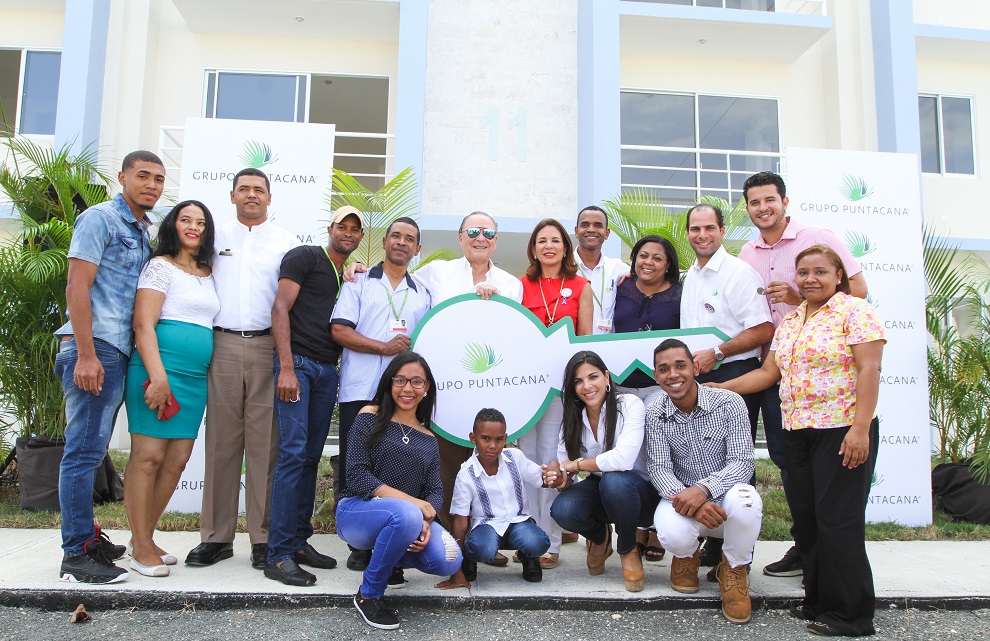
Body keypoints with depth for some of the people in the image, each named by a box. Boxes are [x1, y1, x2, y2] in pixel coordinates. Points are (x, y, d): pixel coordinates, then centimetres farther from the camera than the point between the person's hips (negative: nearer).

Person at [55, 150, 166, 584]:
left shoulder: (141, 231, 19)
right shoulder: (100, 218, -4)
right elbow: (77, 286, -13)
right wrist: (85, 354, -19)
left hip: (119, 353, 9)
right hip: (94, 348, -8)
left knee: (91, 450, 14)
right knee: (84, 449, -6)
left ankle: (83, 536, 24)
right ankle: (76, 555, -1)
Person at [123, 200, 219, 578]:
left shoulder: (208, 274, 19)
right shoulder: (161, 266, -1)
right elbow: (143, 324, -10)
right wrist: (158, 376, -18)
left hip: (196, 378, 7)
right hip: (159, 371, -7)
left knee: (176, 461, 6)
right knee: (148, 456, -5)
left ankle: (144, 537, 18)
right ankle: (142, 547, 3)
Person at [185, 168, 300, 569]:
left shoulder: (286, 242, 14)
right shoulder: (216, 236, 17)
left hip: (269, 346, -1)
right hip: (223, 344, 1)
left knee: (265, 441, -3)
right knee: (221, 439, 1)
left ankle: (263, 537, 3)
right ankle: (216, 536, 8)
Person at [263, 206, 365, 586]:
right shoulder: (305, 257, 1)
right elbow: (280, 308, -9)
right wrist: (286, 368, -17)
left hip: (328, 369, 7)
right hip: (298, 362, -7)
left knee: (312, 456, 8)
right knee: (293, 452, -12)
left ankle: (299, 541, 17)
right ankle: (279, 556, -8)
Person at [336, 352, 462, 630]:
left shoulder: (428, 440, 13)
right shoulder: (370, 417, -1)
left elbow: (435, 492, 4)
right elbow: (357, 475, -11)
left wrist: (426, 521, -20)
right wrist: (410, 501, -21)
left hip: (406, 519, 5)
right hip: (356, 512, -5)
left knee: (449, 561, -22)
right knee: (406, 514, -38)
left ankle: (389, 556, 13)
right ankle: (368, 595, -12)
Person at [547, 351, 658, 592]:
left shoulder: (630, 405, -17)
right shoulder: (573, 420, 0)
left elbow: (623, 459, -33)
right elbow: (566, 478, -3)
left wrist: (576, 464, -21)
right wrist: (559, 479, -27)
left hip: (641, 493, -4)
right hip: (601, 492, 4)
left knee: (614, 480, -37)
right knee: (561, 509, -26)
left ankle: (628, 549, -8)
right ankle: (599, 537, 11)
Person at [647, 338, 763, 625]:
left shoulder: (729, 403, -11)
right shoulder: (655, 415, -4)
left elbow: (742, 462, -17)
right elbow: (659, 469, -10)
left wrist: (703, 489, -35)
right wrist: (686, 498, -32)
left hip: (724, 496, 0)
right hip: (682, 497, 1)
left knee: (744, 499, -36)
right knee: (673, 533, -33)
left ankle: (735, 569, -3)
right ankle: (686, 556, 11)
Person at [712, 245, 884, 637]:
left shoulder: (855, 311, -6)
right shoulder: (789, 323, 16)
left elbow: (869, 370, -13)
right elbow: (769, 373, 18)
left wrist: (860, 428, -21)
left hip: (842, 431, -7)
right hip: (797, 432, 7)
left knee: (837, 520, -4)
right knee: (806, 518, 10)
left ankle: (850, 615, 9)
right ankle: (818, 601, 23)